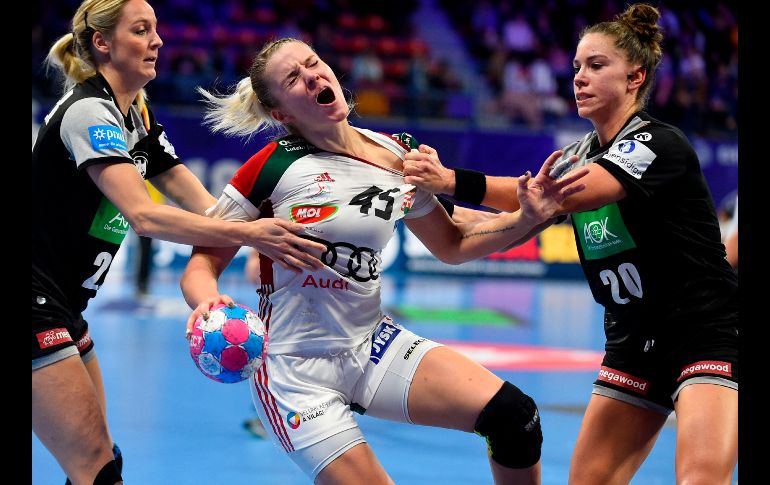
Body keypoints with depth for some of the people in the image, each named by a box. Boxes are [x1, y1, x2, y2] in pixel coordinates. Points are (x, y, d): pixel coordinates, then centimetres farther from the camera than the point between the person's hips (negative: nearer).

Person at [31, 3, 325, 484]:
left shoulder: (138, 119, 12)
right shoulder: (89, 111, -16)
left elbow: (204, 205, 6)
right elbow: (143, 215, -29)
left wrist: (272, 234, -10)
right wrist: (248, 233, -36)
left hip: (62, 310, 10)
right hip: (38, 303, -10)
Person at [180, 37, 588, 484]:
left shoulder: (400, 157, 1)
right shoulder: (270, 168, -12)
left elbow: (452, 245, 14)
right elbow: (203, 263, -10)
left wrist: (529, 217, -1)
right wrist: (208, 304, -32)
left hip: (373, 346, 4)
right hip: (295, 371, -4)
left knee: (513, 415, -13)